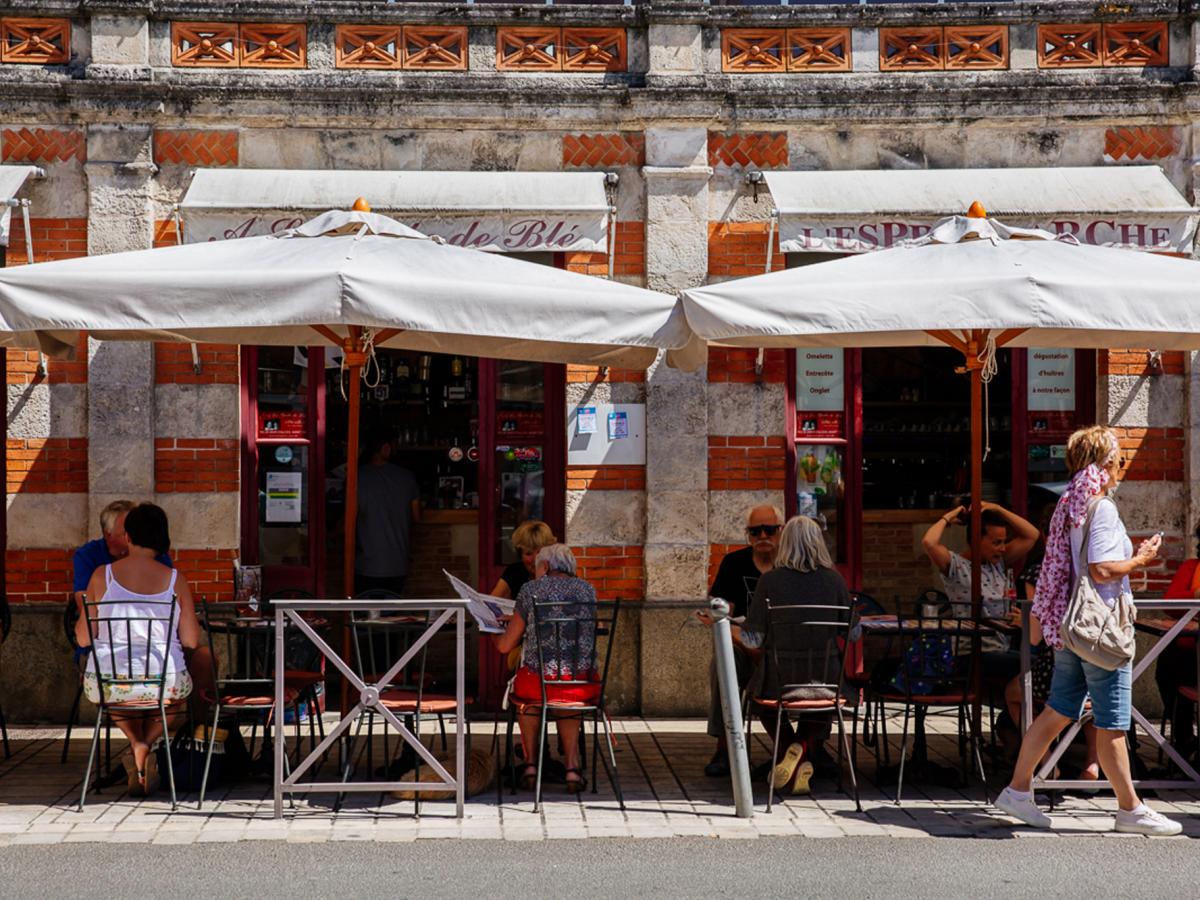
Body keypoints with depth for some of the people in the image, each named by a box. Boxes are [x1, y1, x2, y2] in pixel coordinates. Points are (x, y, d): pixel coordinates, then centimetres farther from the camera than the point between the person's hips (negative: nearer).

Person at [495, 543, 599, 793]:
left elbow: (505, 646, 3)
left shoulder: (530, 590, 1)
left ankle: (531, 763, 29)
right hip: (584, 685, 2)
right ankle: (572, 767, 22)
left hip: (539, 681, -2)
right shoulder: (588, 590, 11)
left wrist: (496, 635, 29)